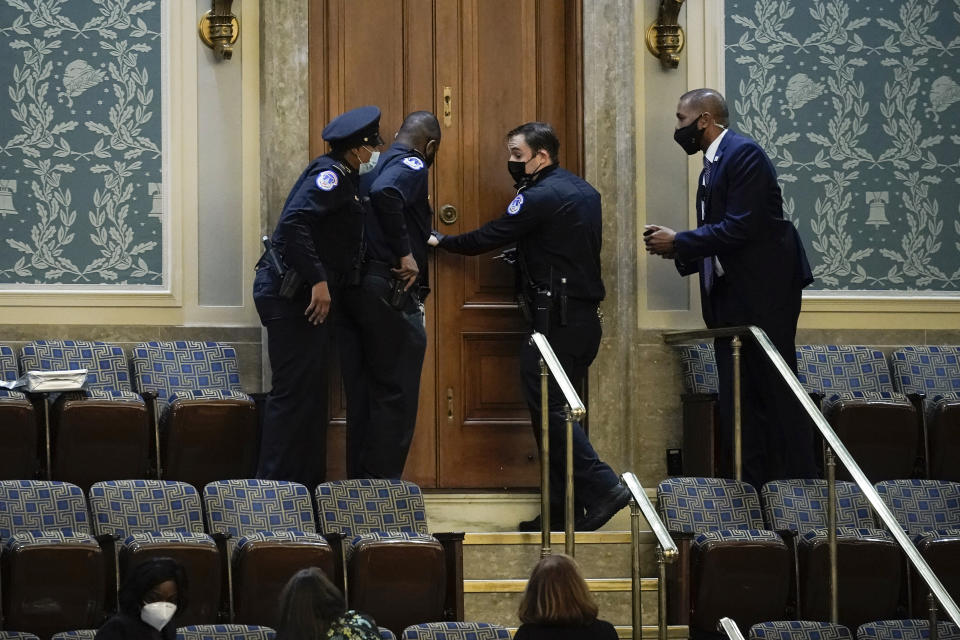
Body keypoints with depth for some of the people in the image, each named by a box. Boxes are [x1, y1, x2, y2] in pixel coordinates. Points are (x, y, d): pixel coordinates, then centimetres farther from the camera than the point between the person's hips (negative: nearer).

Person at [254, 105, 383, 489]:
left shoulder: (343, 178, 17)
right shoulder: (331, 174, -13)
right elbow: (295, 221, -26)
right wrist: (318, 280, -26)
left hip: (300, 295, 11)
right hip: (291, 295, -11)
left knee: (308, 392, 14)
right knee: (293, 391, -9)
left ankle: (306, 484, 19)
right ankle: (274, 487, -8)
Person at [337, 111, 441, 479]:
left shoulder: (374, 166, 18)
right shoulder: (412, 166, -7)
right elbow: (385, 194, -27)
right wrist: (405, 253, -21)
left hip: (353, 289, 8)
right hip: (391, 292, -8)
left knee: (361, 394, 12)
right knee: (396, 394, -3)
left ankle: (360, 480, 16)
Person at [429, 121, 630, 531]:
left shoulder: (541, 197, -12)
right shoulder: (584, 192, 17)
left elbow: (489, 238, -9)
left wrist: (441, 241, 6)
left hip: (557, 320, -10)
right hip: (585, 317, 10)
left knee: (547, 406, -8)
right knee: (558, 410, 11)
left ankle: (602, 488, -15)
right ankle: (564, 509, 11)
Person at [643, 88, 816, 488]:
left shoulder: (744, 154, -13)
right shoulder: (713, 164, 18)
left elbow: (740, 228, -21)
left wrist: (679, 242, -13)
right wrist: (677, 250, 5)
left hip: (762, 296, -10)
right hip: (731, 300, 10)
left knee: (776, 396, -6)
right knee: (739, 405, 8)